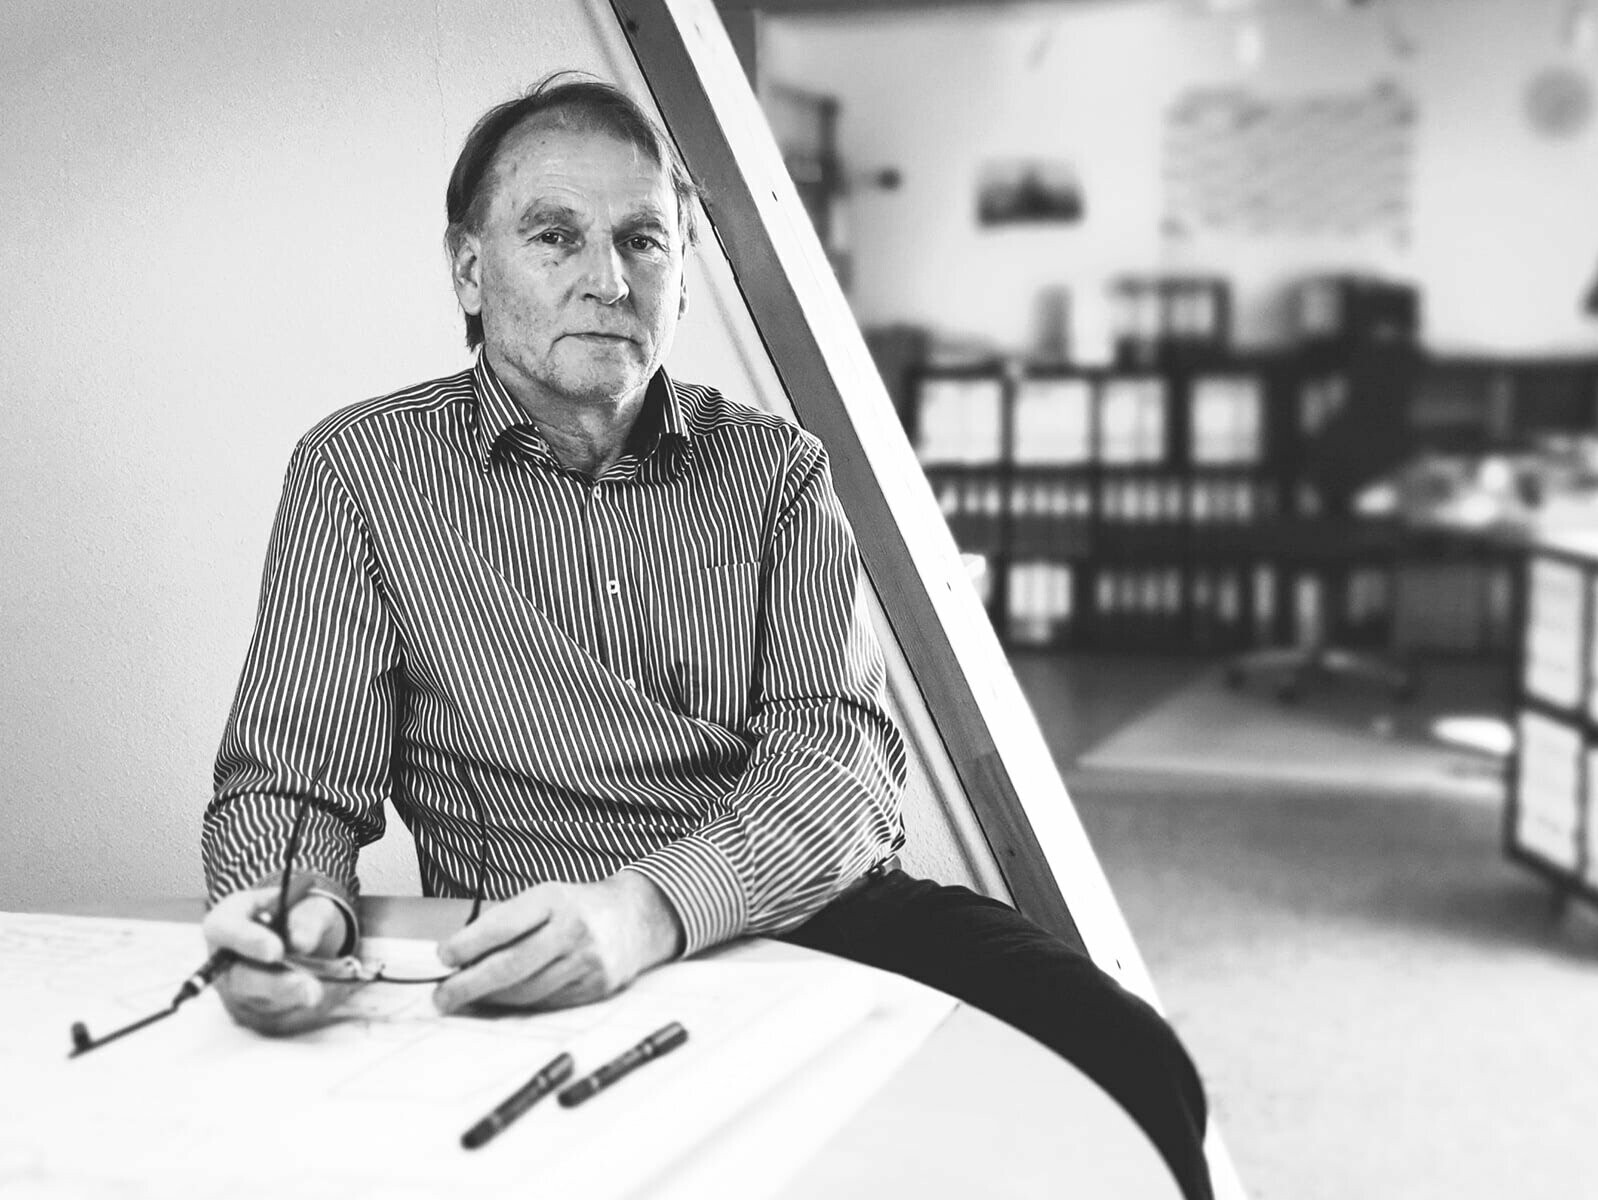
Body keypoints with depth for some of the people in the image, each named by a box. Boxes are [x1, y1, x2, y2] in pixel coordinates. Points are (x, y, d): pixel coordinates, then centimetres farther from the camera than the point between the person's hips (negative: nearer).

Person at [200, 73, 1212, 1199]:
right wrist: (297, 898, -23)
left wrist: (649, 906, -25)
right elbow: (295, 779, 3)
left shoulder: (776, 465, 11)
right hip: (555, 983, 0)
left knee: (1124, 1062, -26)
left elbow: (840, 757, -4)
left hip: (821, 913, 1)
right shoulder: (360, 472, 7)